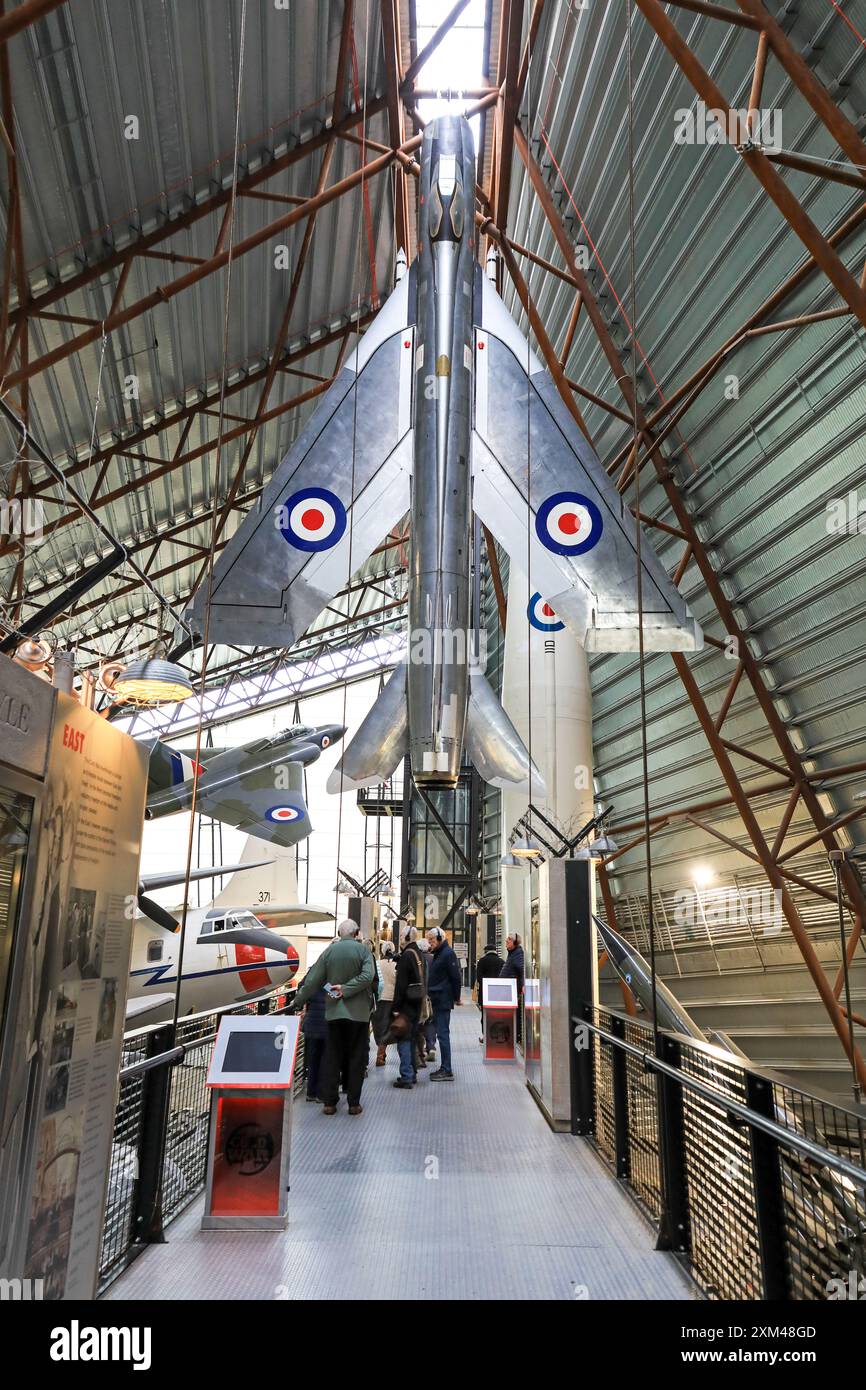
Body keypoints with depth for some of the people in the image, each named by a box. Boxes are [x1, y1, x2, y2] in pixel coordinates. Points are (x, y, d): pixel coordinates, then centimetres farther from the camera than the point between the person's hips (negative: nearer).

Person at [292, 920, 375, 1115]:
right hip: (358, 1012, -2)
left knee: (331, 1057, 10)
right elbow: (367, 976, -19)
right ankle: (354, 1103, 10)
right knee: (357, 1058, 7)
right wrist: (346, 989, -13)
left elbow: (312, 982, 3)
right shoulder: (363, 950, -4)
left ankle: (329, 1102, 11)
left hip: (334, 1011, 2)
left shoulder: (328, 952, 2)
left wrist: (297, 1001, 14)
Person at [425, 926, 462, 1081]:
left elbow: (456, 977, -15)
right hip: (438, 1001, 10)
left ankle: (447, 1071, -5)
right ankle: (444, 1068, 19)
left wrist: (456, 997, -10)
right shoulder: (437, 954, 16)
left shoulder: (447, 954, -13)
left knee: (443, 1034, -8)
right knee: (442, 1034, 12)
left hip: (443, 1001, -10)